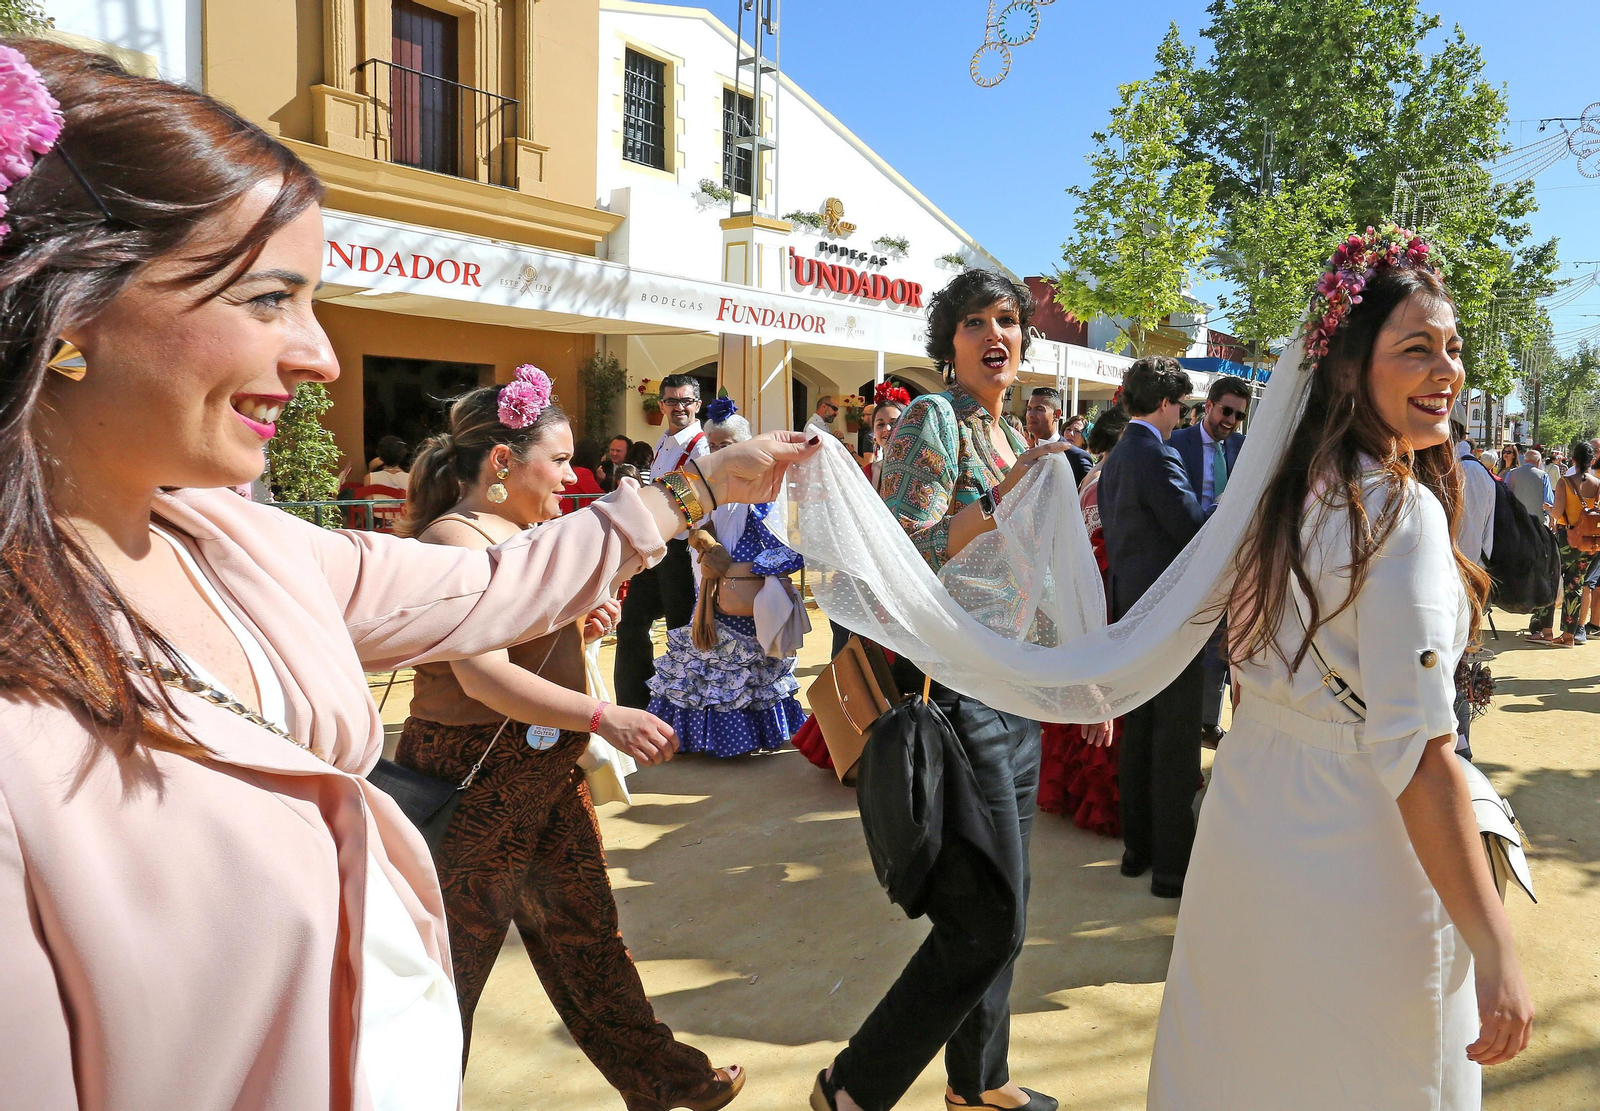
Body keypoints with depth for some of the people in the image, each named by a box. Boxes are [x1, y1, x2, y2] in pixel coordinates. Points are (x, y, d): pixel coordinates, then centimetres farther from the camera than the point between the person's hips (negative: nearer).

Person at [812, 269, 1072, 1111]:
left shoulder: (1008, 437, 15)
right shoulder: (934, 418, -11)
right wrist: (999, 502, -22)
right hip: (958, 691, -9)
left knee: (999, 915, 17)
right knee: (987, 920, -5)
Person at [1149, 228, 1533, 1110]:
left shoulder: (1294, 488, 5)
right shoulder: (1403, 508, -19)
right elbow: (1418, 754, -24)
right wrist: (1494, 953, -21)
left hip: (1246, 827, 8)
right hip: (1353, 862, -7)